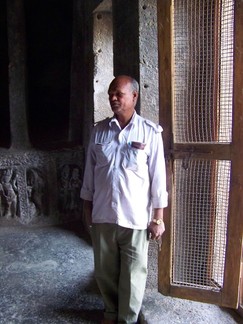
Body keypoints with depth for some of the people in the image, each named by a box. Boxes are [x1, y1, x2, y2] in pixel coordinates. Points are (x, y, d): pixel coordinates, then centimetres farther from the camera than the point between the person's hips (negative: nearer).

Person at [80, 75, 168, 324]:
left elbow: (158, 177, -6)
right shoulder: (99, 130, 2)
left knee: (132, 274, 10)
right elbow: (89, 173, 8)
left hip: (135, 218, -3)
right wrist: (88, 209, 9)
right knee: (104, 270, 18)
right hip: (102, 215, 3)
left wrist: (158, 219, -6)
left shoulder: (150, 132, -7)